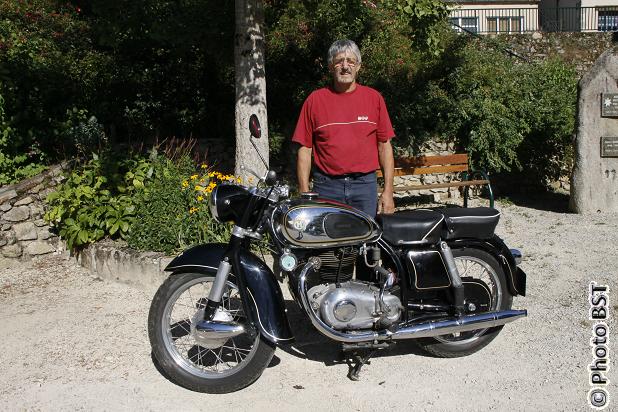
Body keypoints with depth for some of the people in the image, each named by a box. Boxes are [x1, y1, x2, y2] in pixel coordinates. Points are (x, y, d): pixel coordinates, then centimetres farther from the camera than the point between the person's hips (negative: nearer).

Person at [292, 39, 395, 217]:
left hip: (365, 185, 1)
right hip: (326, 188, -1)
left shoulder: (374, 98, 7)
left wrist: (388, 191, 0)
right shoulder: (315, 100, 4)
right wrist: (304, 194, -4)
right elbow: (304, 148, 3)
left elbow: (384, 145, 6)